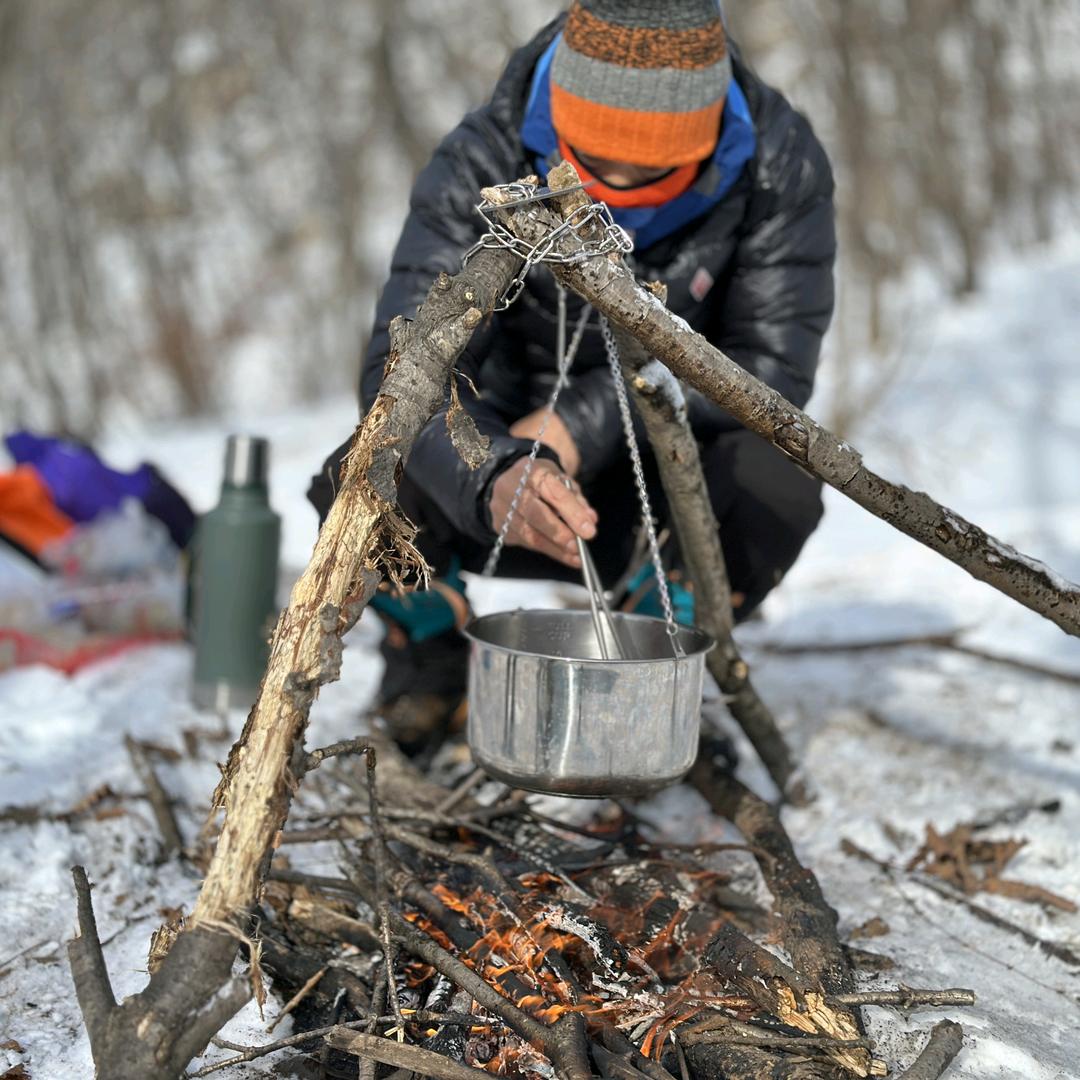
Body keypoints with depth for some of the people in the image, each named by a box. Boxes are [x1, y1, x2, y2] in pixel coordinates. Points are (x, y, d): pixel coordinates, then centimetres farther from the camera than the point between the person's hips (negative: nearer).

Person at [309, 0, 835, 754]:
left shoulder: (781, 167, -21)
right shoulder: (484, 166, -23)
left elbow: (773, 368, -19)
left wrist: (589, 420, -30)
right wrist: (493, 477, -55)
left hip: (670, 491, 1)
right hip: (513, 459, 0)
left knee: (777, 486, -32)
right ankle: (433, 652, 7)